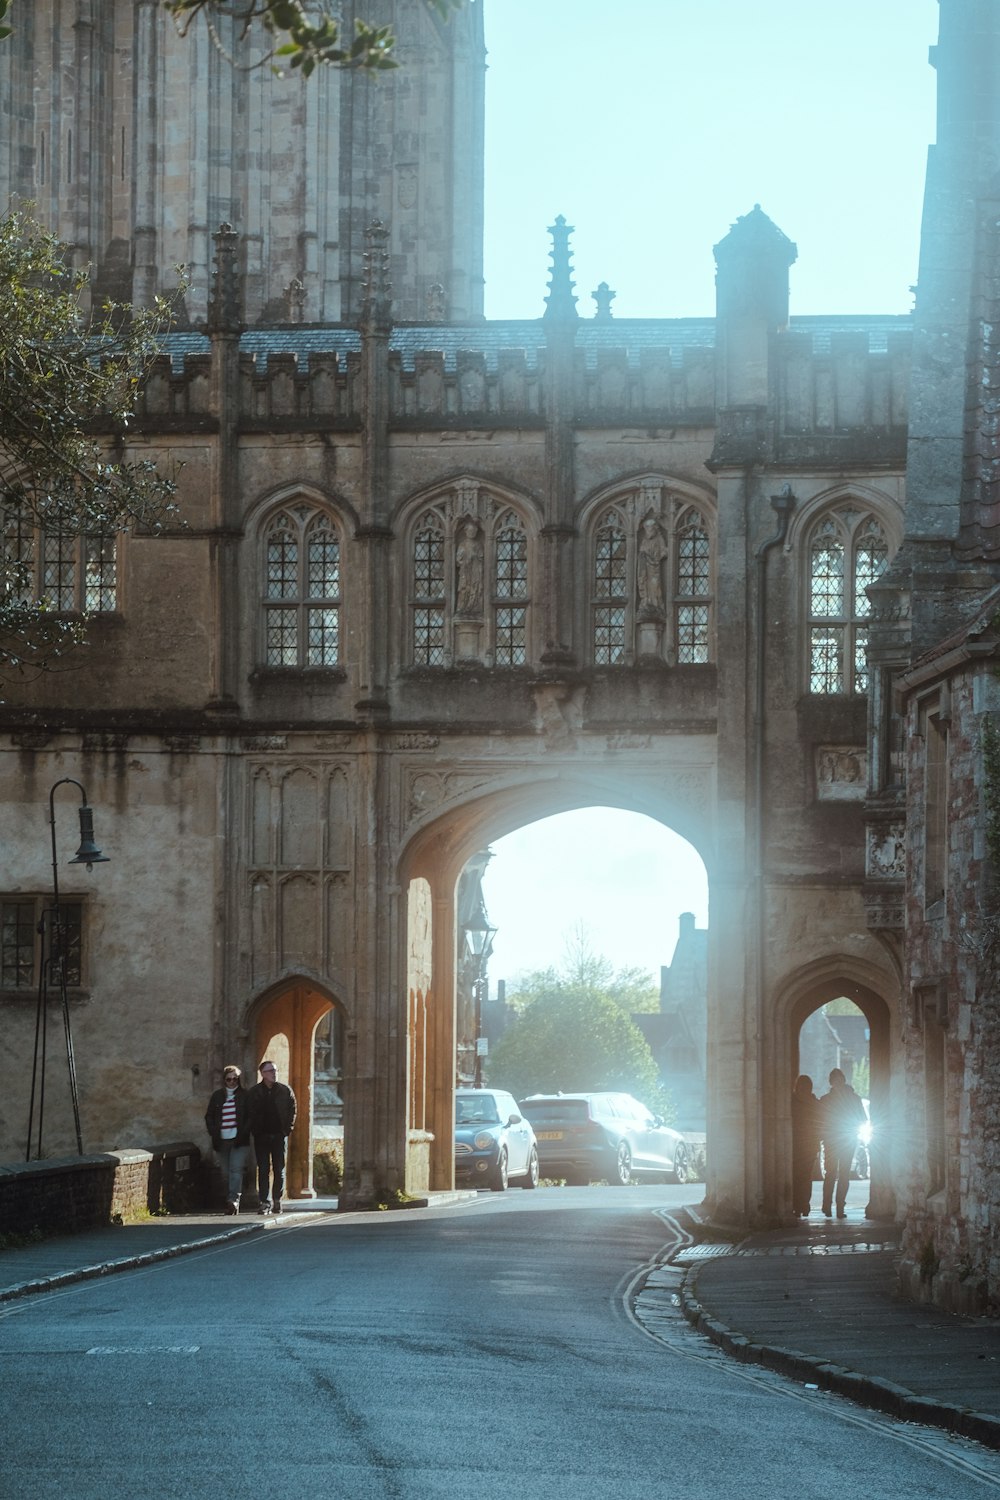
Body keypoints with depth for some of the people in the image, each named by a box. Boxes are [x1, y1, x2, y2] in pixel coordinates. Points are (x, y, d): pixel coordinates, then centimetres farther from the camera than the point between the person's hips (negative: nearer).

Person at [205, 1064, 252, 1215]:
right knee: (225, 1173, 6)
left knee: (236, 1169, -16)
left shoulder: (244, 1095, 4)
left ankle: (234, 1200, -23)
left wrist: (244, 1133, -10)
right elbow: (209, 1116, 15)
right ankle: (231, 1203, 15)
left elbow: (250, 1116, 2)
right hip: (222, 1140, 3)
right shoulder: (217, 1096, 12)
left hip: (238, 1140, -3)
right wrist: (213, 1133, 1)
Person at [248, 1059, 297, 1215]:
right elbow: (250, 1113, 4)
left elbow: (292, 1109, 8)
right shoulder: (254, 1092, 1)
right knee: (263, 1170, -3)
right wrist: (255, 1131, -4)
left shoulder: (285, 1090, 3)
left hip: (279, 1135, 1)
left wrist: (287, 1129, 1)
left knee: (279, 1170, 4)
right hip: (261, 1136, -1)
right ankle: (265, 1202, -4)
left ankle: (277, 1200, 12)